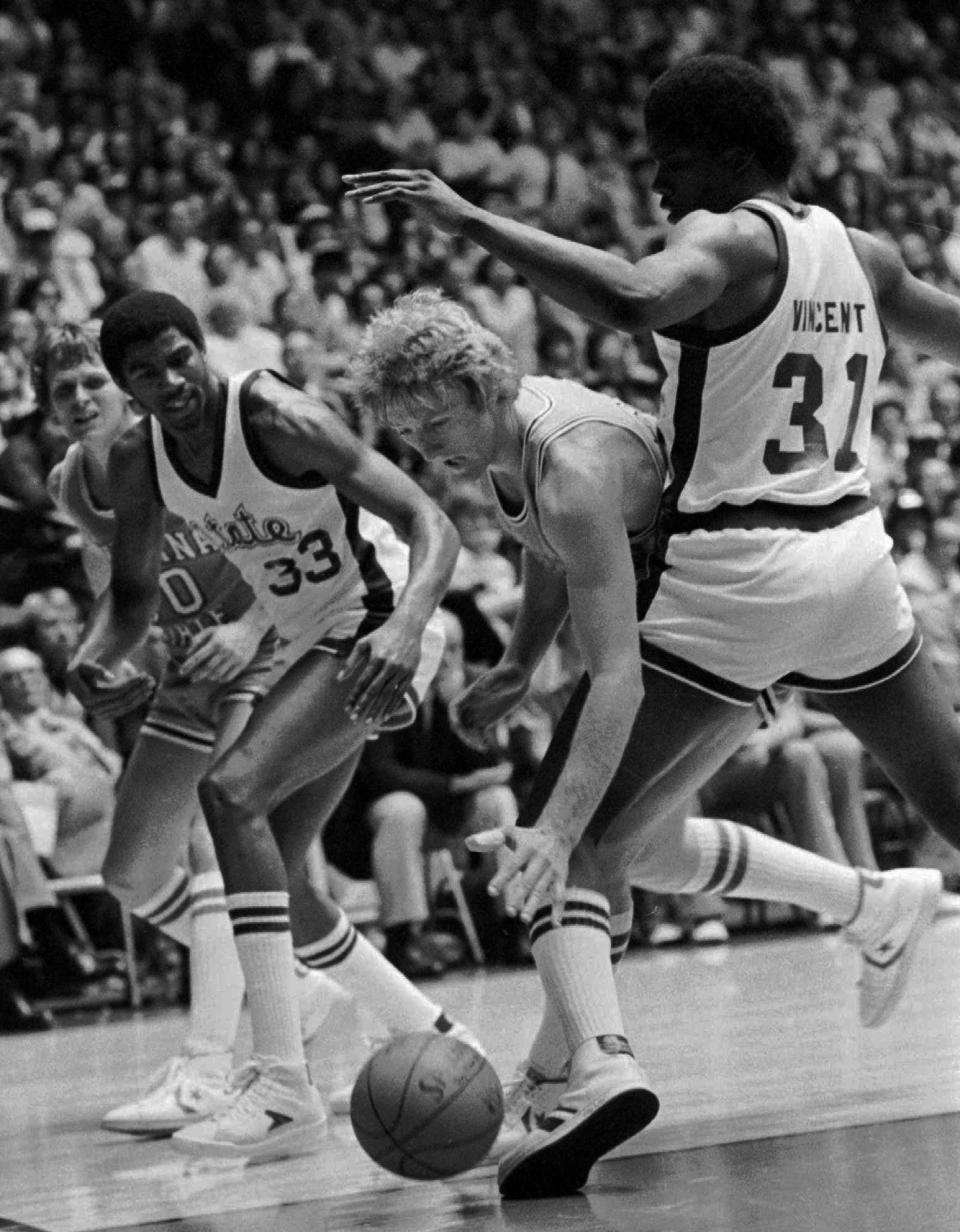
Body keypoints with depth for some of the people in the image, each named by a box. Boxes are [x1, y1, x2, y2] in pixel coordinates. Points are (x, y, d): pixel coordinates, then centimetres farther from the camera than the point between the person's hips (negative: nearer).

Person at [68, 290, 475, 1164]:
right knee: (273, 880, 11)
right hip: (314, 645, 9)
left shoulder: (275, 419, -23)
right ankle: (443, 1047, 28)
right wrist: (96, 656, -11)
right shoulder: (137, 464, -2)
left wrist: (405, 626, -46)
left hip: (376, 629, -9)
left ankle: (285, 1086, -28)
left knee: (232, 793, -26)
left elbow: (430, 524, -27)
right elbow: (134, 592, 13)